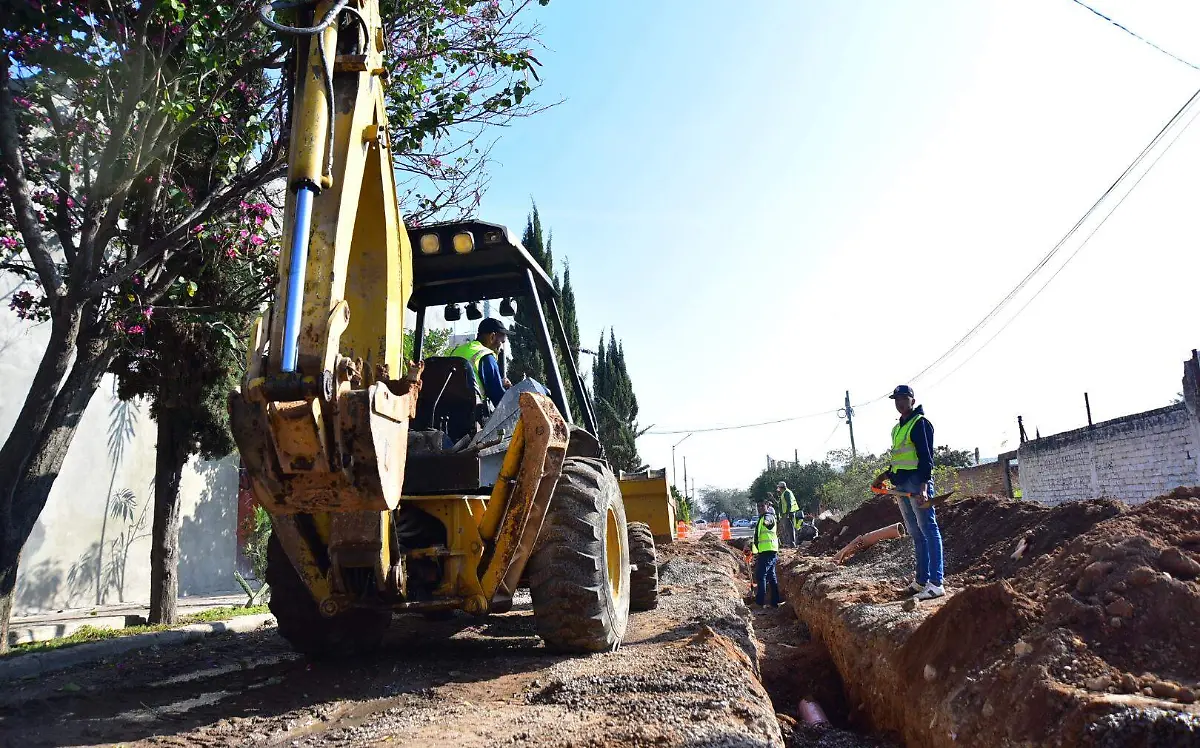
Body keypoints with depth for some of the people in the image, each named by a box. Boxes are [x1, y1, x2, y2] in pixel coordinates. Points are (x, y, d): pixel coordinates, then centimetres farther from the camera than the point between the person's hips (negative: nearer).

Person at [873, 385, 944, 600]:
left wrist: (923, 485, -23)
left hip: (917, 483, -9)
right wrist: (886, 475, 15)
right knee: (916, 534, 11)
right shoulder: (897, 428, 21)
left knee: (928, 530, -9)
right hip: (902, 485, 9)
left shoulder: (920, 422, -6)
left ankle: (936, 583, -10)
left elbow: (926, 456, -14)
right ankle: (922, 580, 17)